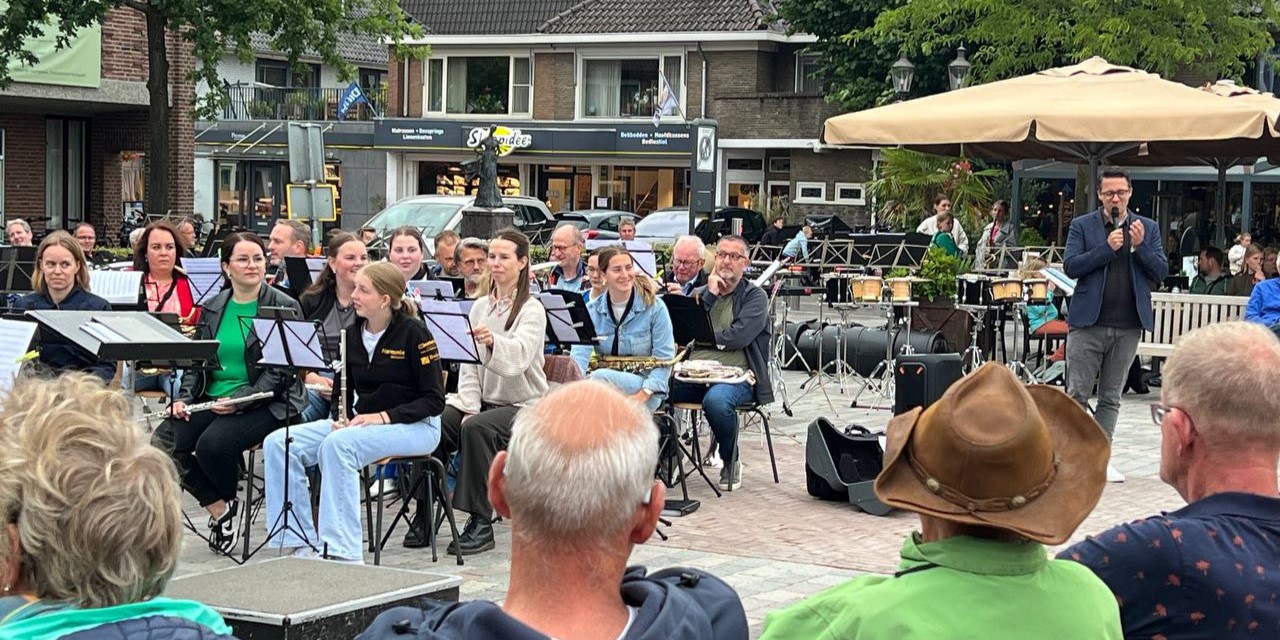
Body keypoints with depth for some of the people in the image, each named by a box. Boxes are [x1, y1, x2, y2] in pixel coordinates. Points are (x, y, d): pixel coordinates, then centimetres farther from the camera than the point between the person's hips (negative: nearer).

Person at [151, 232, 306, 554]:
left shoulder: (285, 307, -3)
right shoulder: (212, 308, 13)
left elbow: (281, 370, -9)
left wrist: (240, 400, -19)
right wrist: (184, 397, -3)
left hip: (264, 403, -6)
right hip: (210, 399, 6)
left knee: (213, 444, -30)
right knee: (164, 442, -16)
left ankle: (228, 502, 3)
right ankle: (218, 507, 0)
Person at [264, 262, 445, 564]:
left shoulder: (413, 333, -12)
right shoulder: (353, 333, 7)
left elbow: (434, 400, -13)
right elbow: (346, 390, 16)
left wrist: (384, 417, -22)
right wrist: (342, 418, -6)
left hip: (414, 426, -7)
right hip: (362, 422, 7)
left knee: (337, 444, -36)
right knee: (277, 443, -13)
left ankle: (343, 552, -34)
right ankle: (300, 544, -15)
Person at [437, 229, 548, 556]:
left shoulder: (531, 309, -7)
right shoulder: (480, 306, 13)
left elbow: (518, 357, -27)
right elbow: (469, 362, 8)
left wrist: (493, 342, -48)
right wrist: (470, 406, -6)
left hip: (523, 405, -6)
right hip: (483, 399, 6)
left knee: (476, 428, -35)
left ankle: (481, 524, -28)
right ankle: (425, 510, -12)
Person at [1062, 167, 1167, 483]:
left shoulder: (1148, 228, 10)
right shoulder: (1082, 226, 4)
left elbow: (1161, 272, 3)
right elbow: (1070, 266, -7)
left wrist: (1140, 245, -11)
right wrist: (1107, 247, -14)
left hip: (1128, 326, 2)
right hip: (1089, 322, -2)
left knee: (1111, 397, 7)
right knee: (1077, 395, -3)